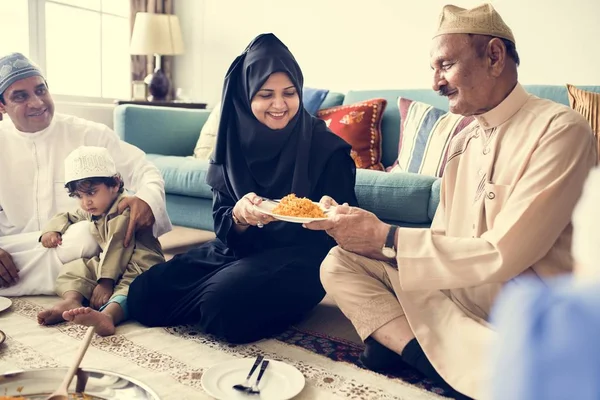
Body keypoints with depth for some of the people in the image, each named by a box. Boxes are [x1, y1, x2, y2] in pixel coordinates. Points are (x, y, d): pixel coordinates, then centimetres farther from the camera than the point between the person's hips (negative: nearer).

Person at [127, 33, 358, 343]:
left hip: (298, 258, -4)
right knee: (144, 292, -9)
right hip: (239, 249, 5)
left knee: (224, 300, -32)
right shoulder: (234, 142, 0)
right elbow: (223, 225, 0)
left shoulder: (326, 146, -11)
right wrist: (239, 215, -24)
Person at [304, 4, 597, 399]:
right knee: (339, 263, -4)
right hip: (457, 293, 7)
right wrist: (368, 234, -8)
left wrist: (385, 237, -18)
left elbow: (499, 258, -22)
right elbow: (443, 240, 9)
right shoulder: (463, 141, 10)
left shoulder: (560, 129, -14)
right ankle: (439, 359, -18)